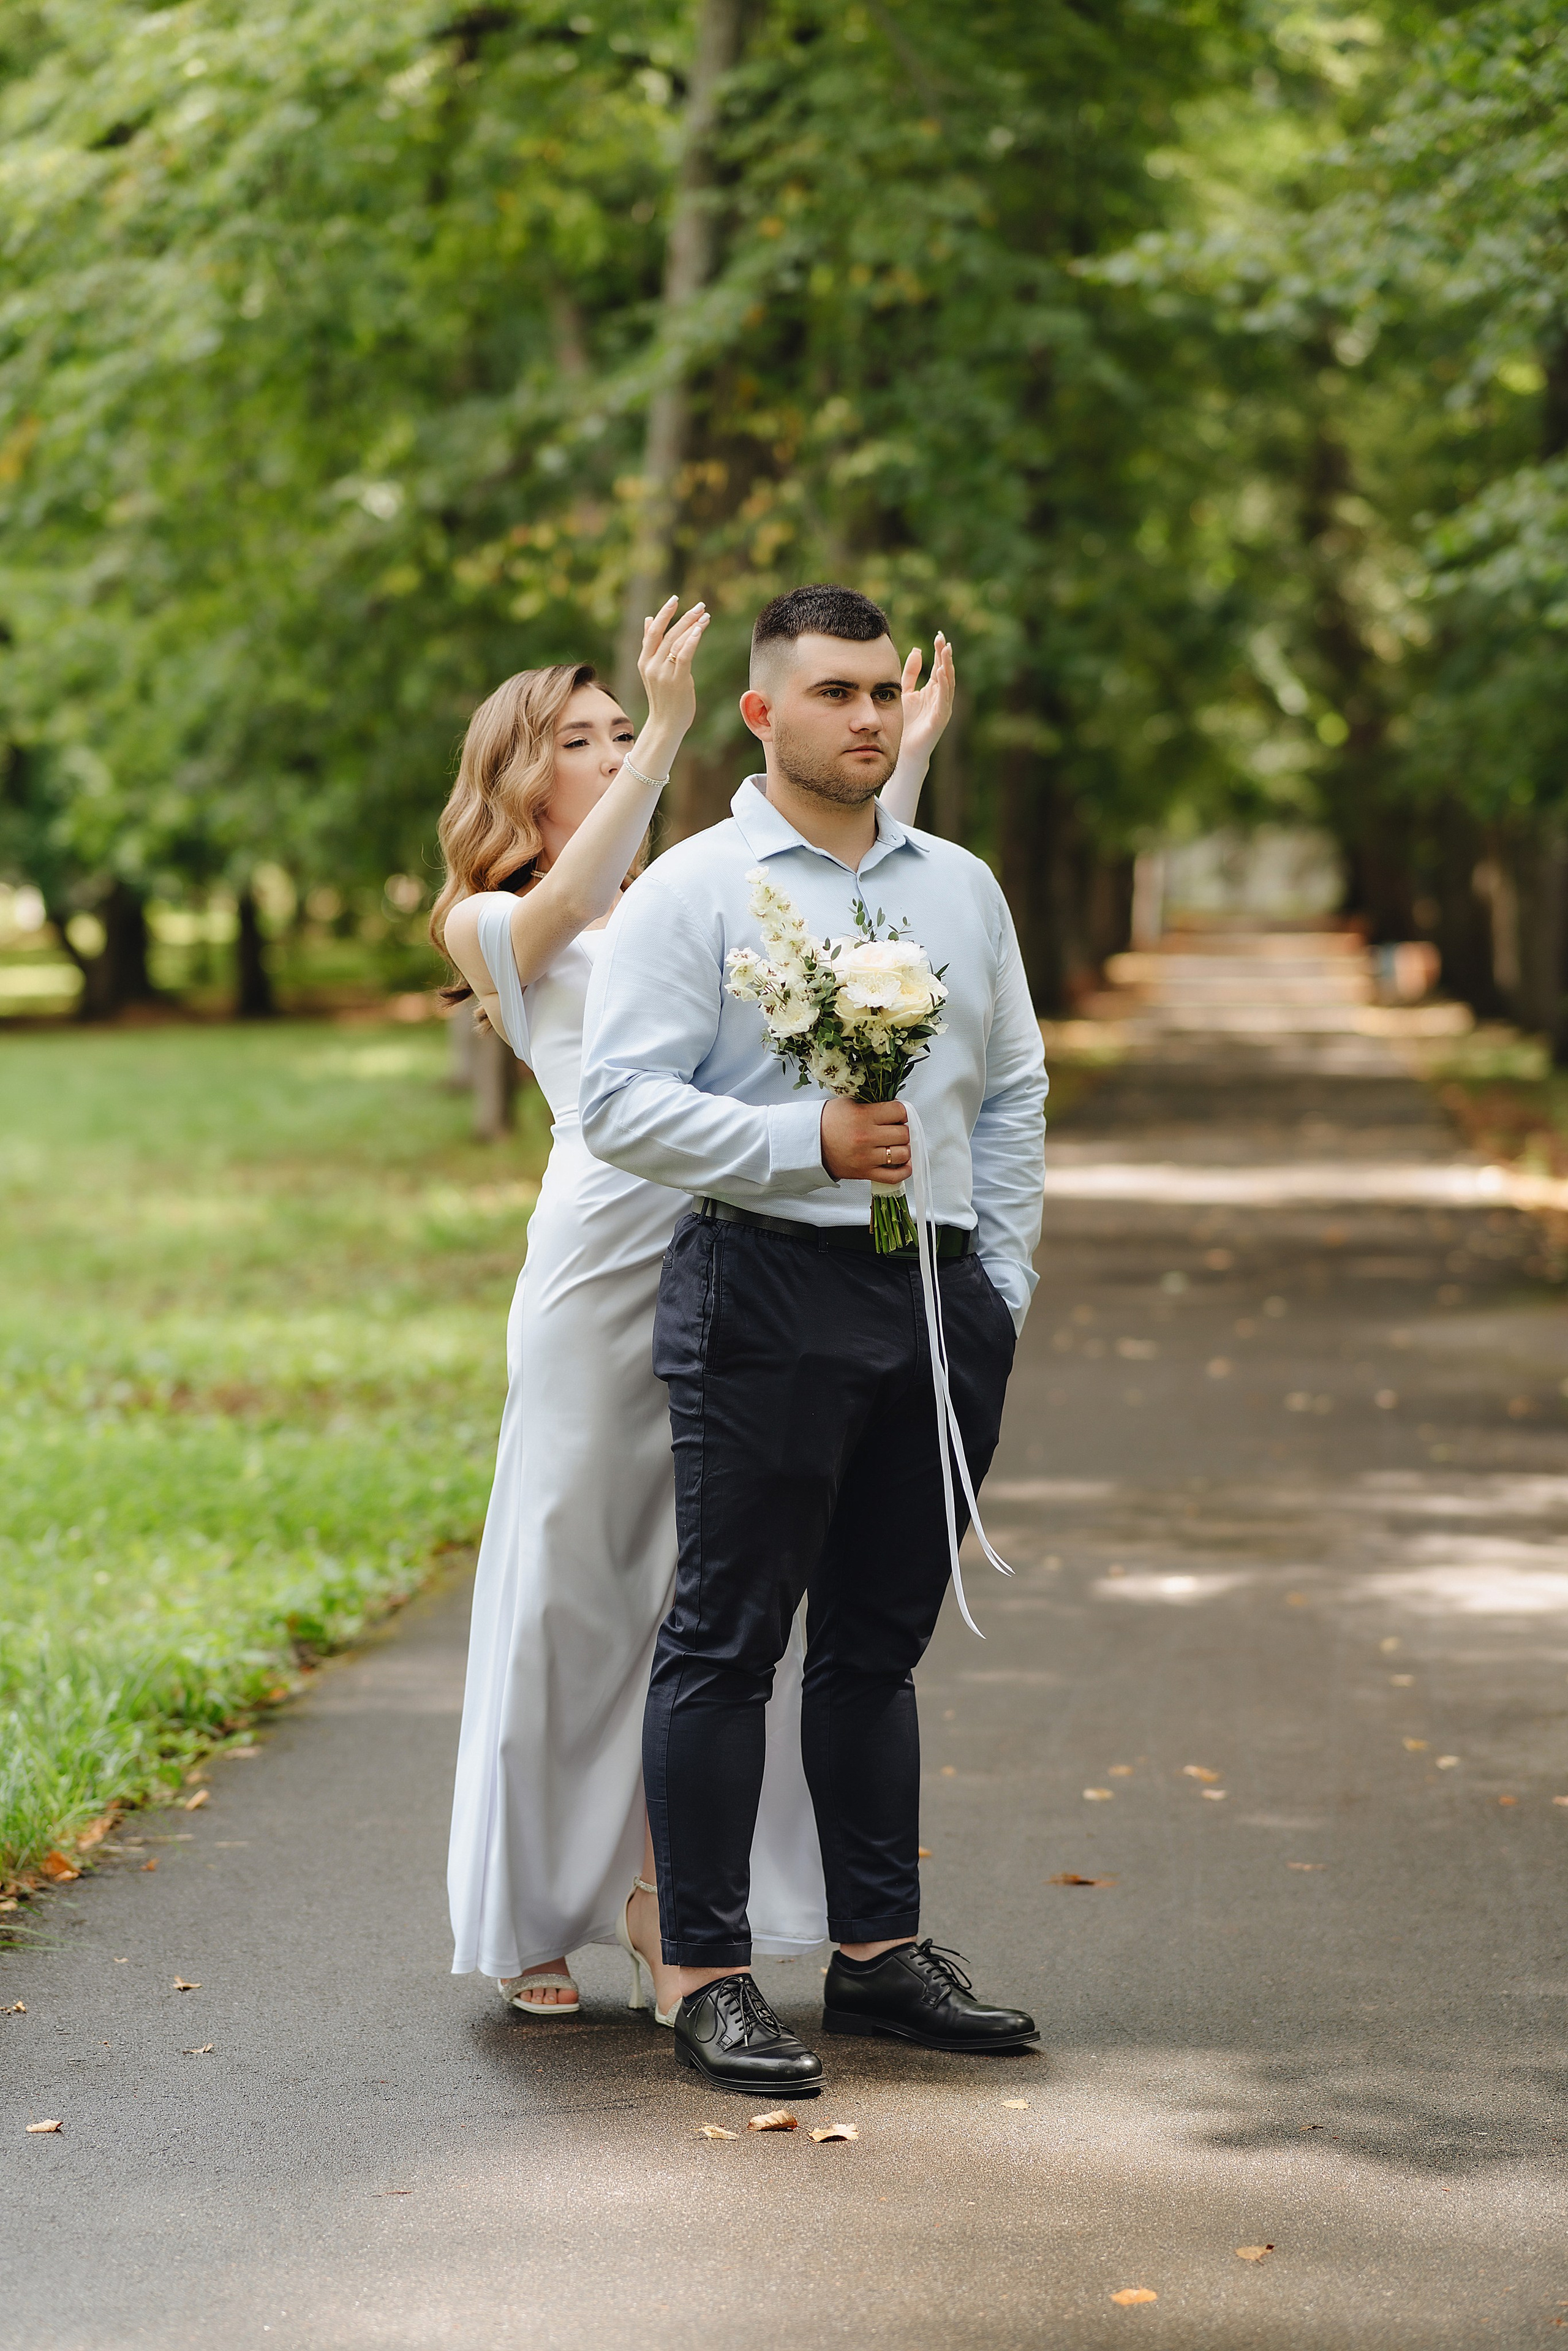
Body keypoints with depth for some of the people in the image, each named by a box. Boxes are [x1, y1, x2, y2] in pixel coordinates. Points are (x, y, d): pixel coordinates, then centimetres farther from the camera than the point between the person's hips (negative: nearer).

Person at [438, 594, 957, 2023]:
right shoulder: (488, 925, 8)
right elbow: (567, 899, -14)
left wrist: (910, 760, 6)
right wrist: (670, 734, -20)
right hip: (605, 1258, -4)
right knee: (573, 1578, 1)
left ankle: (665, 1914, 11)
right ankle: (538, 1920, 12)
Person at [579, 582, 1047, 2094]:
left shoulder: (961, 887, 16)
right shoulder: (692, 890, -2)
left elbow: (1014, 1089, 20)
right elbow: (620, 1102, -10)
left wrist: (1003, 1276, 11)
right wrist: (811, 1143, -17)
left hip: (939, 1296, 5)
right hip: (765, 1294, -5)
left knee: (880, 1639, 13)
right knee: (727, 1638, -3)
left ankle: (880, 1952, 21)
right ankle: (708, 1975, 2)